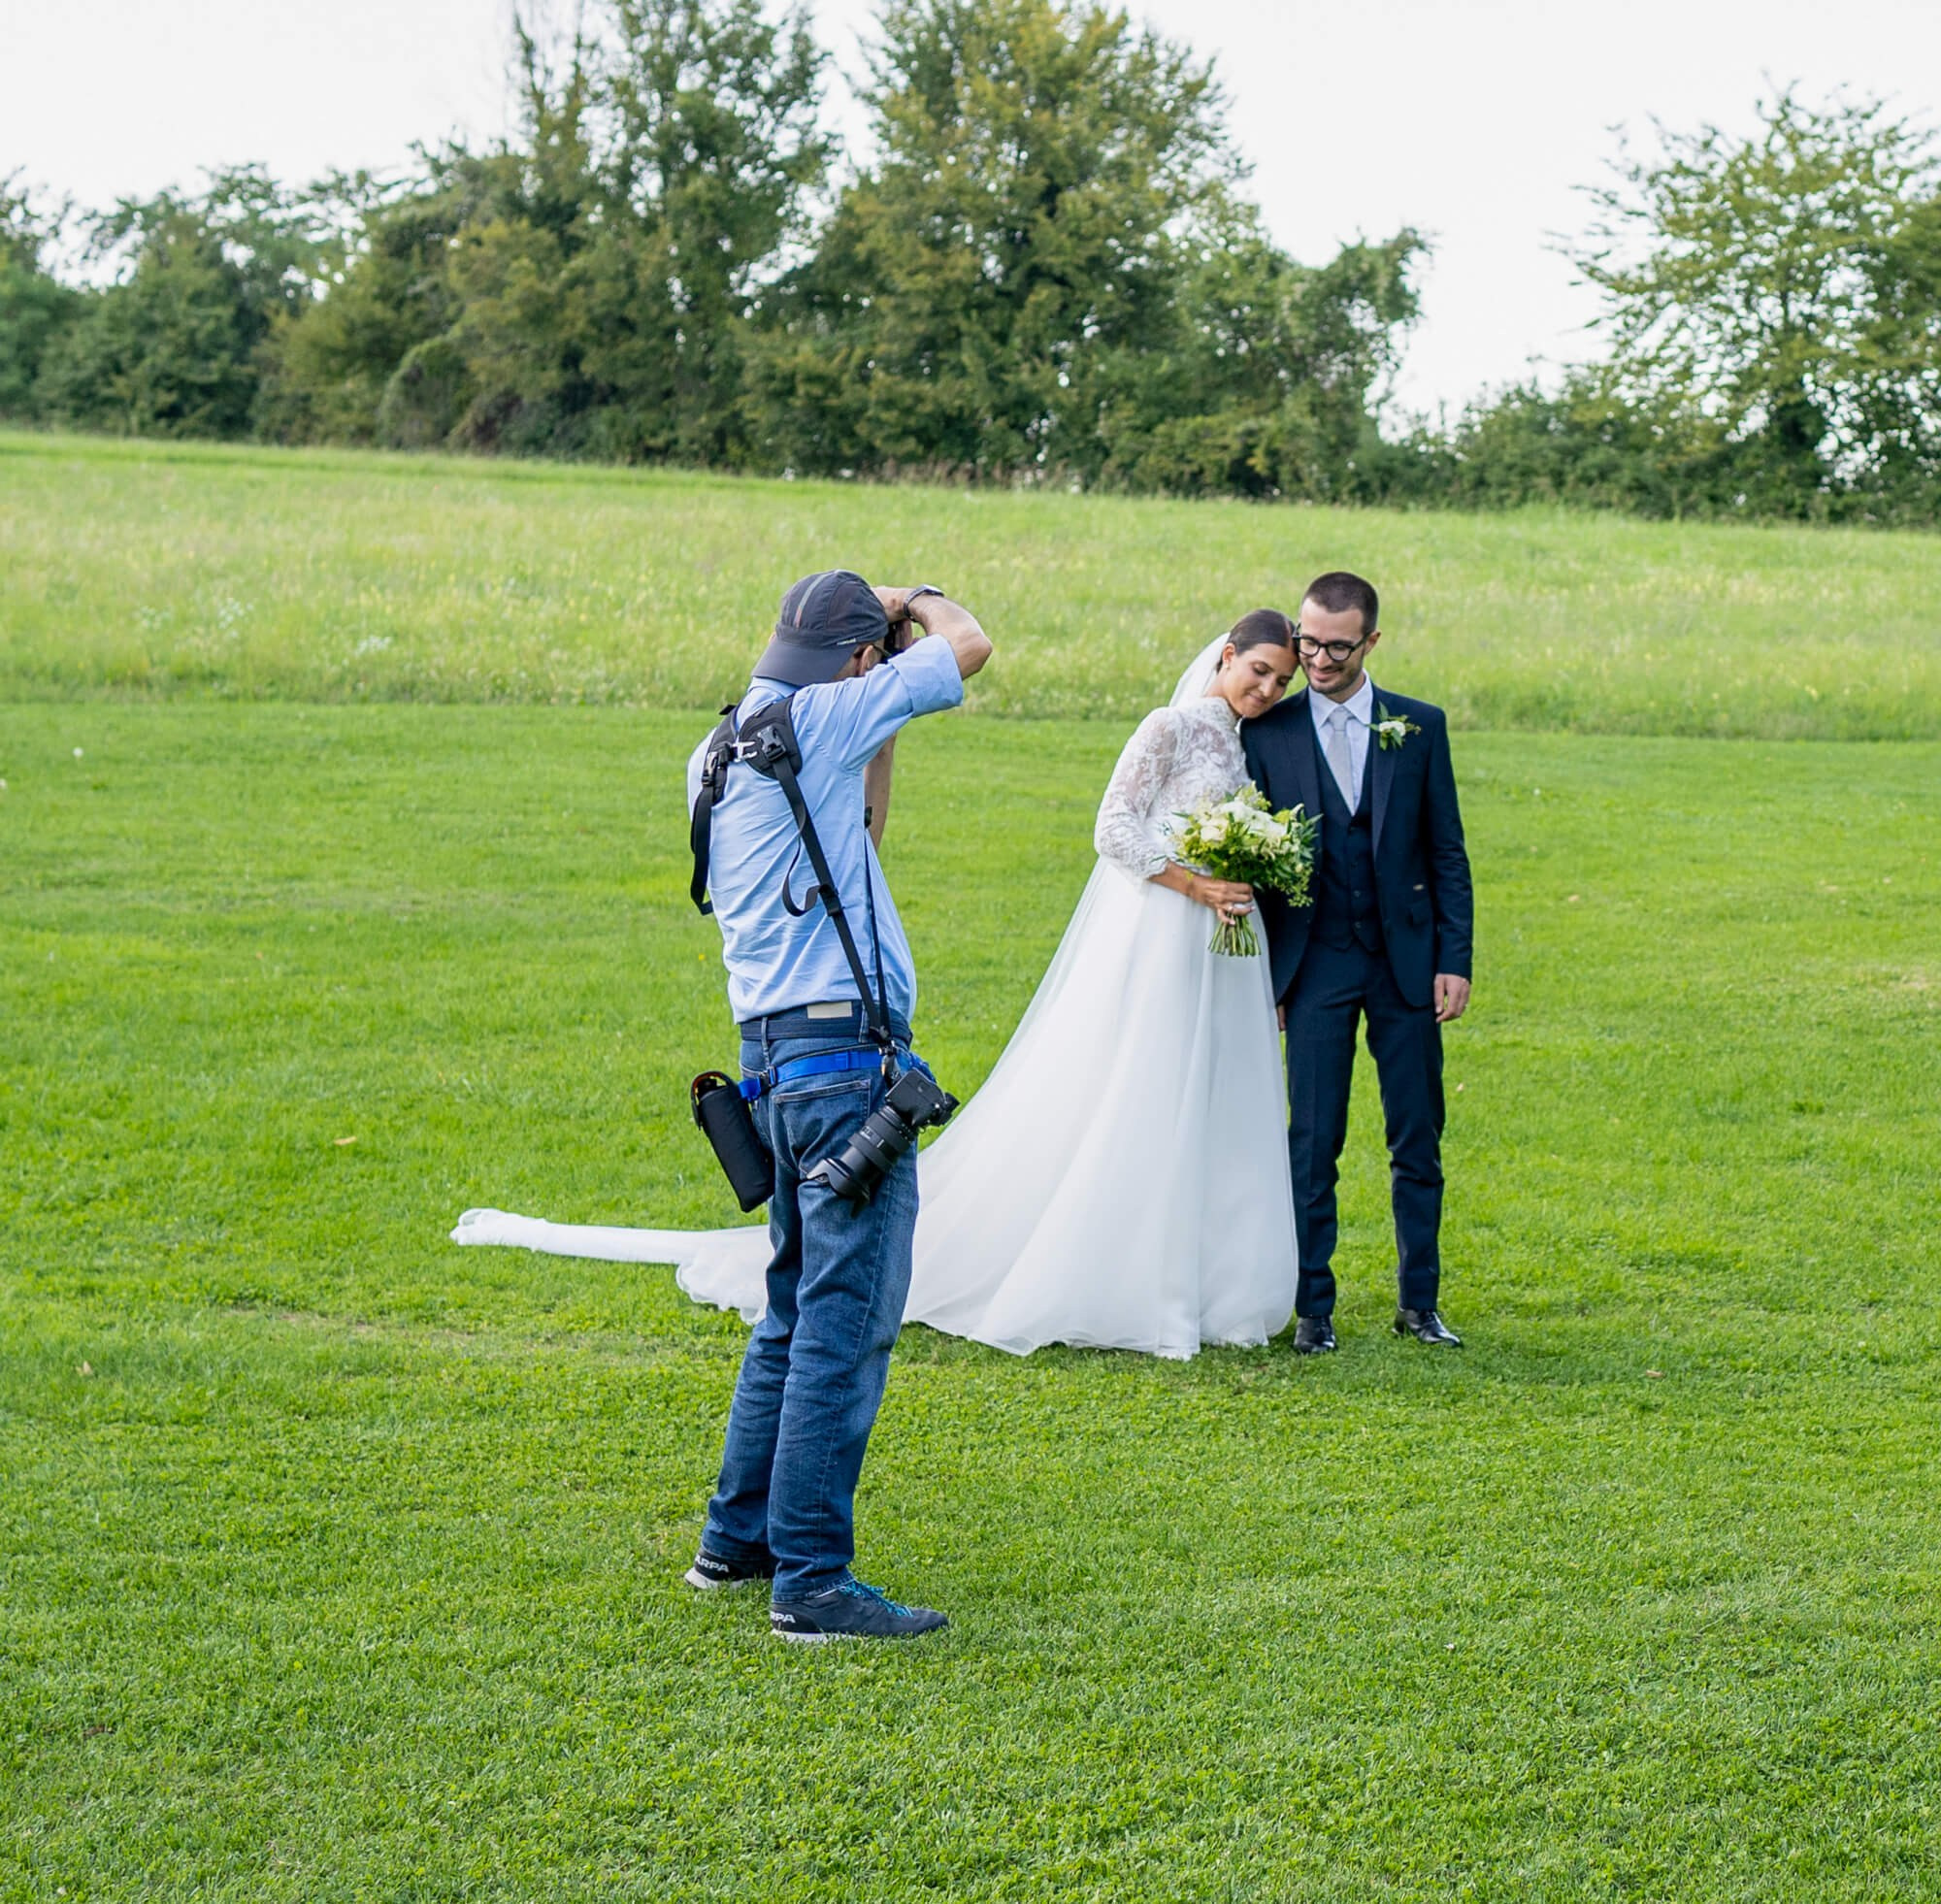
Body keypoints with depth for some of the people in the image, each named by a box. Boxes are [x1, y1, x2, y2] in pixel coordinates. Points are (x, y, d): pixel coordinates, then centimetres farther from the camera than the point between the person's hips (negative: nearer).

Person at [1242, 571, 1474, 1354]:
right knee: (1312, 1144, -1)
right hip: (1315, 966, -1)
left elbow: (1447, 852, 5)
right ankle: (1314, 1309, 6)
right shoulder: (1268, 733, 0)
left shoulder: (1419, 726, 3)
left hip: (1407, 964, 1)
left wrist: (1455, 959, -3)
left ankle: (1419, 1302, 16)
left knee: (1418, 1143, 6)